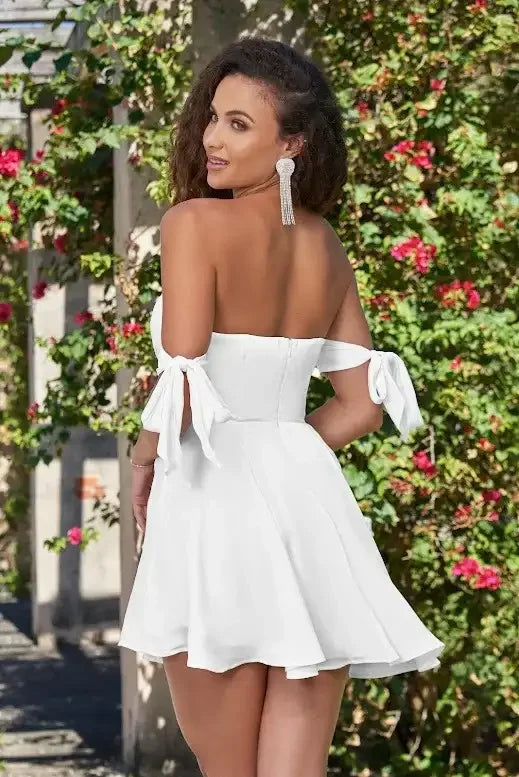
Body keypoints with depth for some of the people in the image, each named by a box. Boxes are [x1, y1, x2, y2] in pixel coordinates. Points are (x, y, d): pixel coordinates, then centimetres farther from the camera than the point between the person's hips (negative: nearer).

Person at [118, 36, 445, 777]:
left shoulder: (195, 222, -9)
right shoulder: (327, 249, 11)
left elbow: (182, 389, -16)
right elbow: (363, 402, 14)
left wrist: (147, 456, 3)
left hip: (218, 509, -5)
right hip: (310, 509, 6)